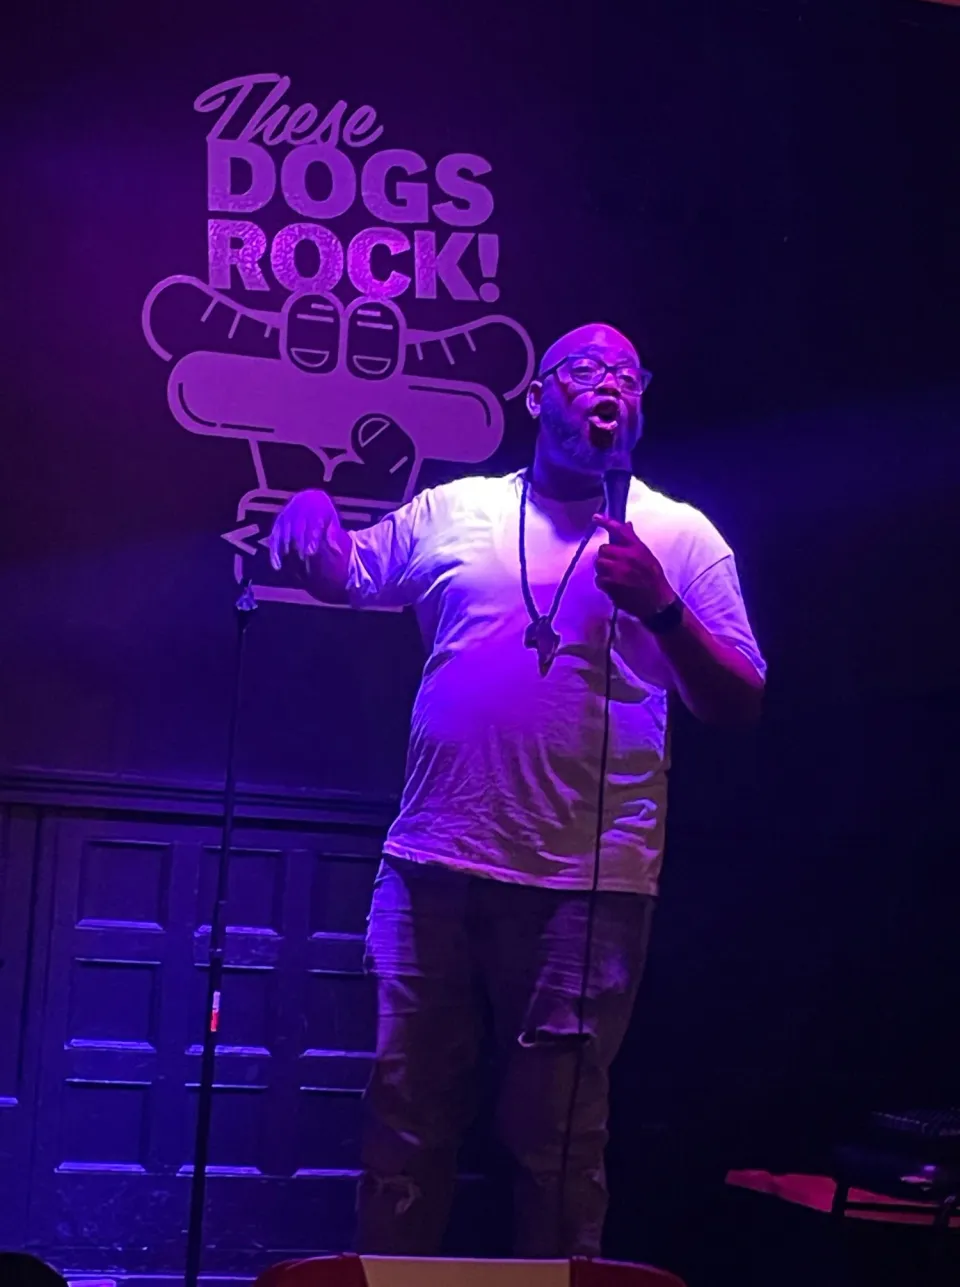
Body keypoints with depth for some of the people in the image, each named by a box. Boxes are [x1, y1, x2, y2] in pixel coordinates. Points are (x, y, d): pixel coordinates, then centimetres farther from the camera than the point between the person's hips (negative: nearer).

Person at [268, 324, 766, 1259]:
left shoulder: (681, 536, 5)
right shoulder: (455, 509, 11)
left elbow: (740, 706, 2)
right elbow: (345, 575, 18)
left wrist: (663, 607, -15)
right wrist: (314, 517, -5)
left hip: (586, 882, -2)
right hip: (434, 864, 3)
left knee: (557, 1136, 4)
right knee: (405, 1115, 9)